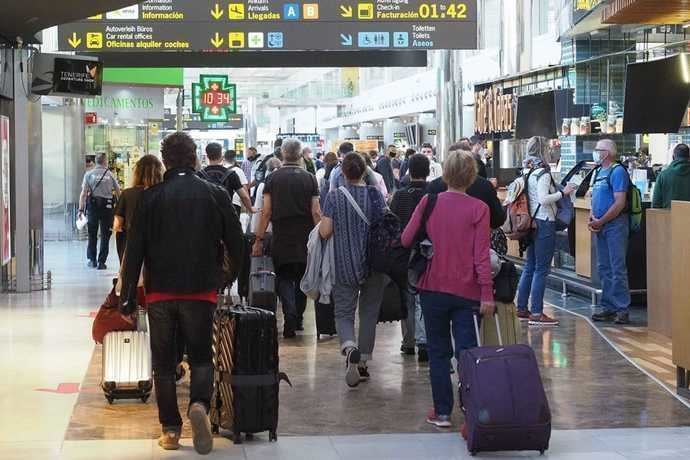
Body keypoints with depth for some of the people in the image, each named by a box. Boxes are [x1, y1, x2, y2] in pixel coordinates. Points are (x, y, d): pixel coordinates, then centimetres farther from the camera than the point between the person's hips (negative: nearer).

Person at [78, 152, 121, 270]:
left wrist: (81, 209, -5)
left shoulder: (89, 174, 0)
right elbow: (118, 193, 3)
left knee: (92, 234, 14)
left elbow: (84, 193, -6)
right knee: (105, 235, 5)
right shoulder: (110, 175, 2)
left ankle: (92, 260, 20)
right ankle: (101, 262, 3)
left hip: (93, 205, 0)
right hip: (107, 206, 0)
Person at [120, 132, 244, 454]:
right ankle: (200, 404, -15)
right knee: (201, 357, 12)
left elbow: (134, 251, -4)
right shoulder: (216, 195, -2)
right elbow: (236, 245, 0)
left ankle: (170, 430, 11)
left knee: (164, 364, 11)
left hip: (160, 294, 0)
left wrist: (128, 298, 1)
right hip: (201, 292, 0)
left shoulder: (150, 197, -3)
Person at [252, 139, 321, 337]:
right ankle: (298, 319, 20)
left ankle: (290, 317, -16)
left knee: (284, 278, 4)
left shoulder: (272, 178, -2)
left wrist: (259, 239, 0)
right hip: (305, 239, 1)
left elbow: (266, 212, -4)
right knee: (301, 279, 15)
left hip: (281, 239, -1)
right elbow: (316, 212, -3)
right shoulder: (310, 179, 0)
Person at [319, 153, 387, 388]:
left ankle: (350, 348, -24)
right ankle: (363, 362, 19)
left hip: (344, 265, -1)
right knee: (369, 312, 14)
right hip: (373, 263, 1)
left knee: (343, 312, 5)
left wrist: (321, 226, 11)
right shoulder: (375, 194, -5)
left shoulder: (334, 196, -8)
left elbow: (325, 232, -11)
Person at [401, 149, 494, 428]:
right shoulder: (478, 209, -7)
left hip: (433, 287, 1)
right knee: (467, 352, 1)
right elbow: (481, 254, -10)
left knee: (438, 351, 13)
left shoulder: (429, 202, -4)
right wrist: (487, 294, -9)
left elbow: (406, 240, 0)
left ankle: (442, 412, 17)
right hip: (467, 290, -1)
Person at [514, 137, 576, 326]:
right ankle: (536, 314, -4)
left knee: (530, 266, 16)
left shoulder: (526, 172, 11)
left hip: (531, 222, 9)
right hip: (544, 222, -9)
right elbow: (543, 199, -23)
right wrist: (563, 193, -14)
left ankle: (522, 309, 21)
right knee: (541, 269, -5)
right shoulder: (543, 173, -15)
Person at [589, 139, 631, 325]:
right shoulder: (599, 172, 17)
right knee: (604, 268, 11)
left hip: (615, 224, -9)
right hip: (601, 226, 9)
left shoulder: (617, 171, -11)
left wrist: (600, 221, -14)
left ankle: (622, 309, -5)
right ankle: (608, 307, 18)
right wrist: (592, 218, 4)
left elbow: (620, 203, -17)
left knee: (618, 268, -8)